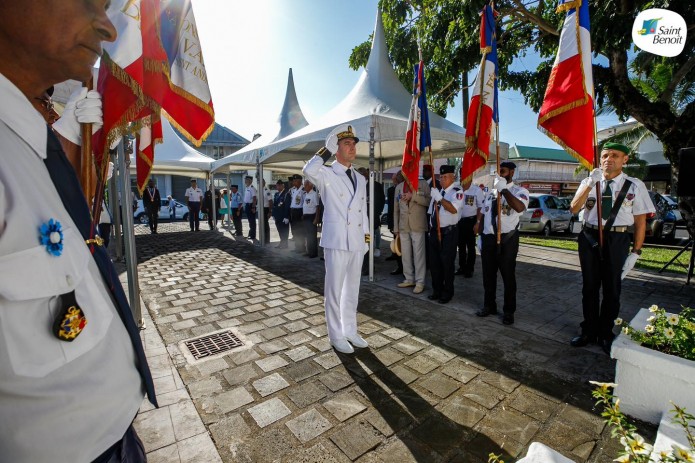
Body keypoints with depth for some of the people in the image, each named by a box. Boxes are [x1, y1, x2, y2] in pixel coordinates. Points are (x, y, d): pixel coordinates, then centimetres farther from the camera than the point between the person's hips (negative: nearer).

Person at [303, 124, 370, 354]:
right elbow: (309, 170, -28)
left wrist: (366, 237, 13)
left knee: (352, 290, 16)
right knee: (334, 290, 4)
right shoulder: (327, 175, -4)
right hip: (336, 241, -6)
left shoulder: (360, 179, 15)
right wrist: (326, 152, -11)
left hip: (357, 242, 6)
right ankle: (336, 335, 21)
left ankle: (350, 331, 32)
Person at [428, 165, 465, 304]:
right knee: (434, 262, 13)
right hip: (434, 231, 7)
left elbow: (454, 209, -27)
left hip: (449, 232, -7)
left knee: (447, 263, 1)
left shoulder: (457, 192, -9)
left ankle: (447, 292, 17)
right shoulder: (438, 191, 14)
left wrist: (439, 198, -30)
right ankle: (437, 290, 28)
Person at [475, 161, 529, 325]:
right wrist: (480, 235, 13)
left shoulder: (520, 191, -5)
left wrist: (504, 189, -25)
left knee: (508, 275, 7)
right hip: (488, 238, 5)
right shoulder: (491, 191, 13)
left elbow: (519, 207, -28)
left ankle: (509, 311, 22)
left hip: (507, 239, -5)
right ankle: (489, 305, 31)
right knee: (488, 274, 14)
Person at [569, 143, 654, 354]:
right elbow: (574, 209, -12)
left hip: (617, 240, -1)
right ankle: (589, 331, 28)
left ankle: (606, 334, 28)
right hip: (589, 237, 2)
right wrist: (590, 183, -23)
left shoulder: (635, 185, -2)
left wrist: (636, 252, -5)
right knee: (589, 287, 12)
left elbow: (640, 220, -1)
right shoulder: (589, 182, 3)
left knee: (611, 289, 10)